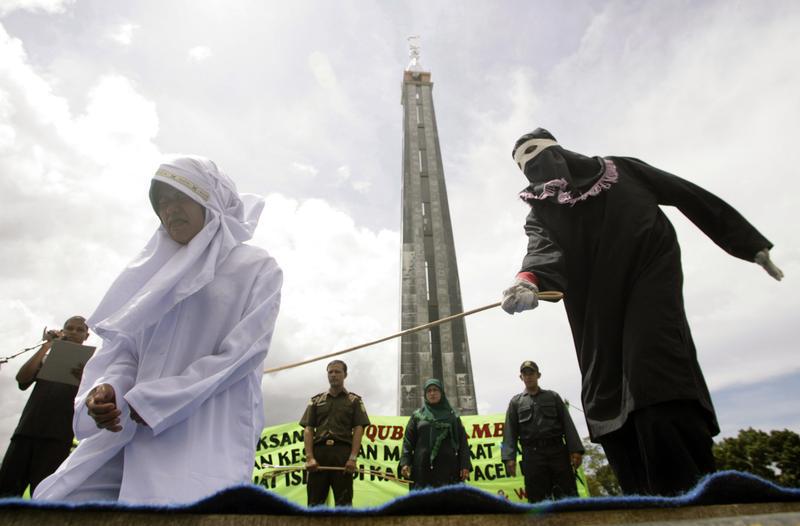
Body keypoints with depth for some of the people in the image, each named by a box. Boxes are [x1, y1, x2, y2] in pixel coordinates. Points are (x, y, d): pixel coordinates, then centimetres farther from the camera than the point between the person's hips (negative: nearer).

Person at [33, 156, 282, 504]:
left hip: (212, 428, -5)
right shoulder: (159, 272, 18)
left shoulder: (257, 267, 1)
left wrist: (153, 402, -12)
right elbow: (127, 347, 12)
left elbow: (244, 351, -9)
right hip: (136, 427, 6)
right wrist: (108, 389, -10)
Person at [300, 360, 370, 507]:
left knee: (344, 501, 2)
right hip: (319, 452, 2)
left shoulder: (354, 400, 9)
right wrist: (309, 457, -5)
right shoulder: (316, 400, 15)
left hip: (343, 452, -2)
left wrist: (353, 458, -11)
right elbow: (308, 430, 8)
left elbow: (358, 430, 1)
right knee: (315, 501, 7)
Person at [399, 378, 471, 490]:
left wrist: (465, 465, -3)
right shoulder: (417, 416, 14)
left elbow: (462, 441, 9)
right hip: (422, 468, 0)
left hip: (447, 467, 0)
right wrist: (405, 463, -5)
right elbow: (408, 441, 8)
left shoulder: (453, 416, 14)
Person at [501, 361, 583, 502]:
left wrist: (575, 450, -4)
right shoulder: (515, 402, 14)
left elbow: (567, 424, 10)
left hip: (557, 451, 1)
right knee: (538, 499, -1)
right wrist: (509, 457, -8)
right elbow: (510, 431, 6)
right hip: (533, 454, -1)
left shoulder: (553, 397, 17)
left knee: (569, 495, -1)